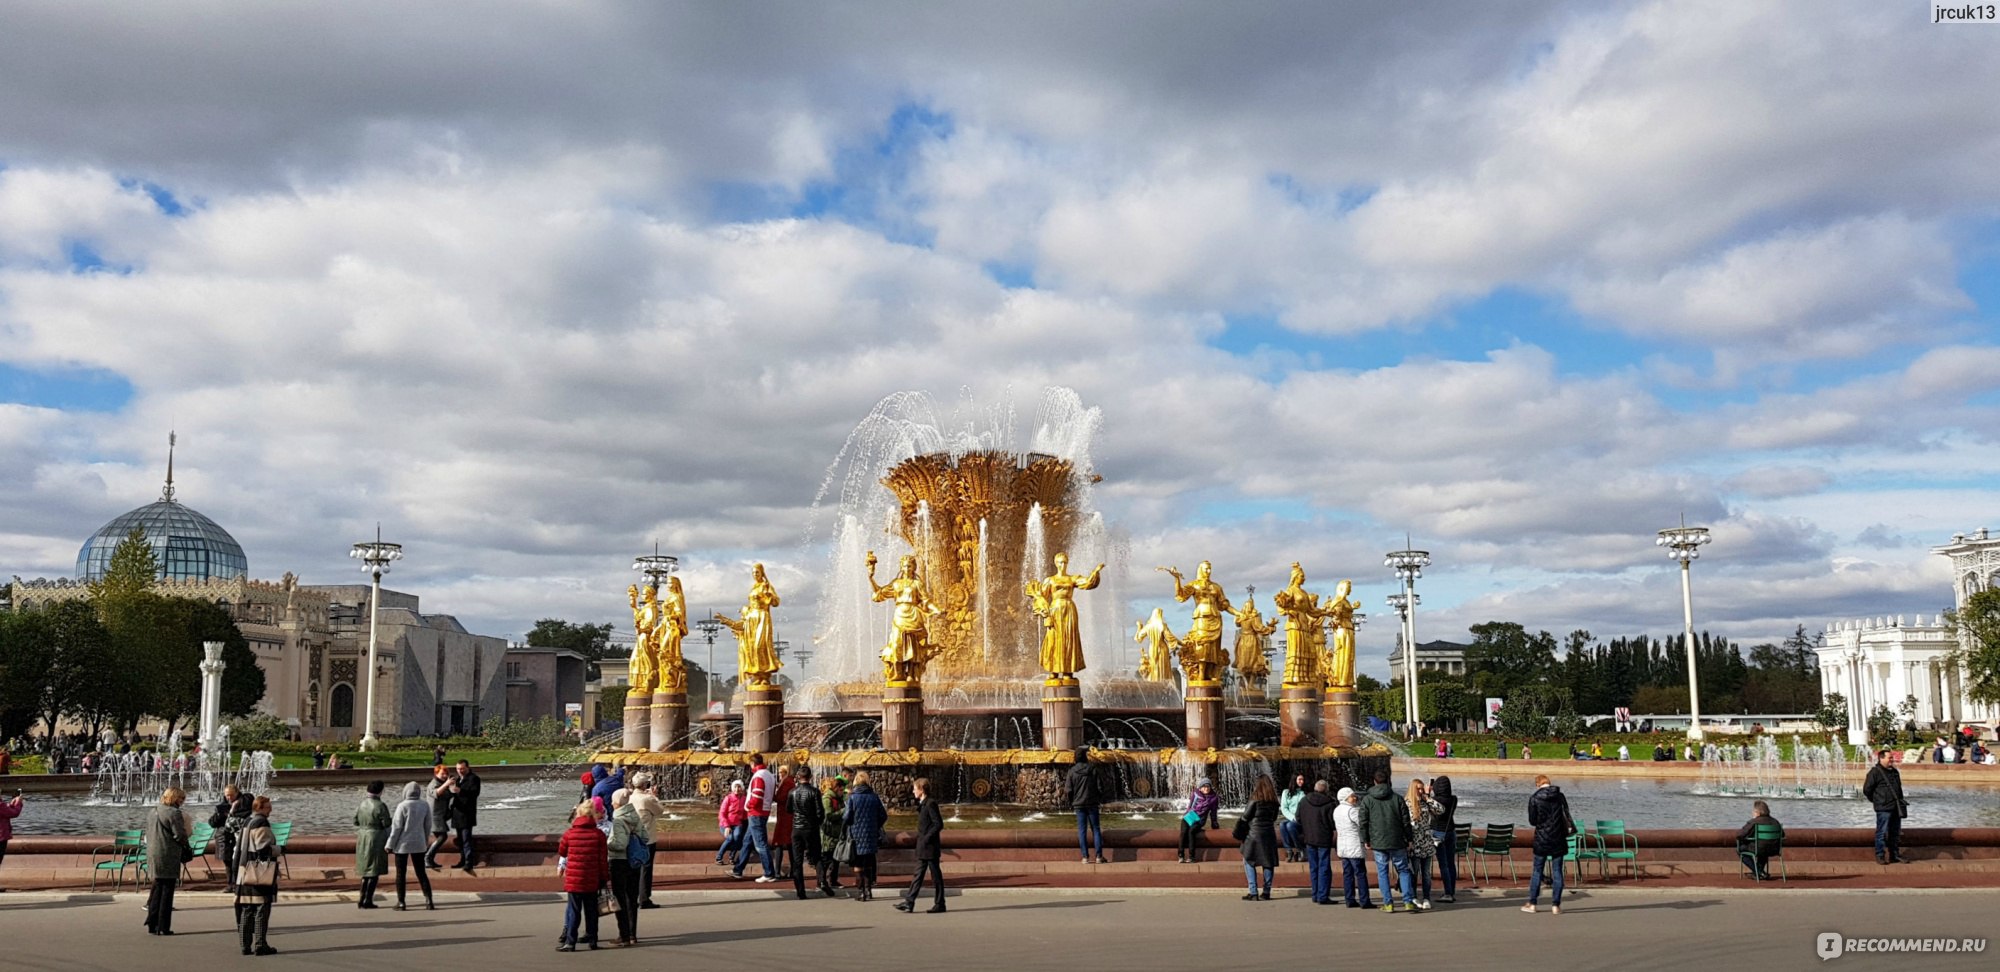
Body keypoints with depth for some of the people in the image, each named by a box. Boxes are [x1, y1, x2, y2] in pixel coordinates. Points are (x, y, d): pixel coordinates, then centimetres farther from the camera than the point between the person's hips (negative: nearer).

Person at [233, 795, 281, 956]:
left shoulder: (246, 823, 15)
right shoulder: (261, 824, -13)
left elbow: (239, 847, 20)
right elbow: (264, 848, -20)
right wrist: (279, 850, -2)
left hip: (245, 874, 9)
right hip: (260, 874, -9)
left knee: (246, 910, 10)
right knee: (262, 909, -4)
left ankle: (246, 945, 13)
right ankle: (260, 945, -5)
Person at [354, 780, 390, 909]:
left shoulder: (360, 804, 3)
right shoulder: (380, 806, -14)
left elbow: (355, 823, 8)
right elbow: (387, 825, -12)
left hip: (362, 840, 6)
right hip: (377, 840, -6)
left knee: (366, 870, 17)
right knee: (374, 872, 2)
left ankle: (362, 899, 16)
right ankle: (368, 900, 0)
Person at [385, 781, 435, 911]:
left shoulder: (402, 806, -14)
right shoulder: (425, 805, -3)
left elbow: (396, 827, -12)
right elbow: (428, 825, 5)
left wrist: (390, 845, -3)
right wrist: (426, 841, 19)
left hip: (402, 844, -4)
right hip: (419, 844, 4)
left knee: (401, 874, 7)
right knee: (421, 873, 9)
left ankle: (401, 902, 9)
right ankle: (429, 901, 1)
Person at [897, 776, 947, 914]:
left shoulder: (930, 803, -15)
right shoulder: (922, 804, 12)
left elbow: (938, 824, -19)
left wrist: (927, 838, -19)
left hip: (930, 847, -9)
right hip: (922, 847, 9)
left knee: (936, 875, 0)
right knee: (918, 874, 9)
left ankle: (939, 904, 7)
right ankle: (909, 902, 11)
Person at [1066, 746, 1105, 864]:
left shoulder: (1072, 771, -5)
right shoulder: (1093, 770, -6)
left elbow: (1069, 790, -4)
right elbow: (1099, 787, -3)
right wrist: (1102, 801, 8)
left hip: (1079, 805, 0)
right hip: (1092, 804, 0)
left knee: (1082, 830, 4)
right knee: (1096, 829, 7)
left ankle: (1085, 857, 0)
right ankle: (1099, 856, 3)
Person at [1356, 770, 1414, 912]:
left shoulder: (1367, 800, 0)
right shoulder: (1397, 798, 1)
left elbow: (1363, 822, -1)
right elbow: (1406, 821, 2)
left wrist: (1365, 841, 7)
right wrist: (1408, 840, 10)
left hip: (1378, 843, 0)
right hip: (1397, 842, 0)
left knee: (1382, 873, 7)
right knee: (1403, 870, 9)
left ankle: (1388, 903, 5)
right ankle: (1408, 902, 2)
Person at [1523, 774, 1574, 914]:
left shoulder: (1534, 798, -7)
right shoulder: (1560, 796, -2)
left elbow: (1532, 821, -5)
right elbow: (1566, 816, 3)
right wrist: (1570, 828, 21)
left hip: (1541, 839, -1)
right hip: (1558, 839, 1)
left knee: (1537, 871, 8)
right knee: (1557, 871, 6)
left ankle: (1532, 904, 9)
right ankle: (1556, 905, 5)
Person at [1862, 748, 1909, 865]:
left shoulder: (1894, 771, 14)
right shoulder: (1875, 772, -11)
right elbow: (1867, 789, -10)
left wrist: (1900, 801, 18)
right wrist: (1876, 800, -1)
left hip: (1896, 808, 8)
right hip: (1883, 808, -8)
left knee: (1896, 832, 13)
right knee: (1882, 833, -4)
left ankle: (1895, 855, 21)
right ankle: (1880, 856, 1)